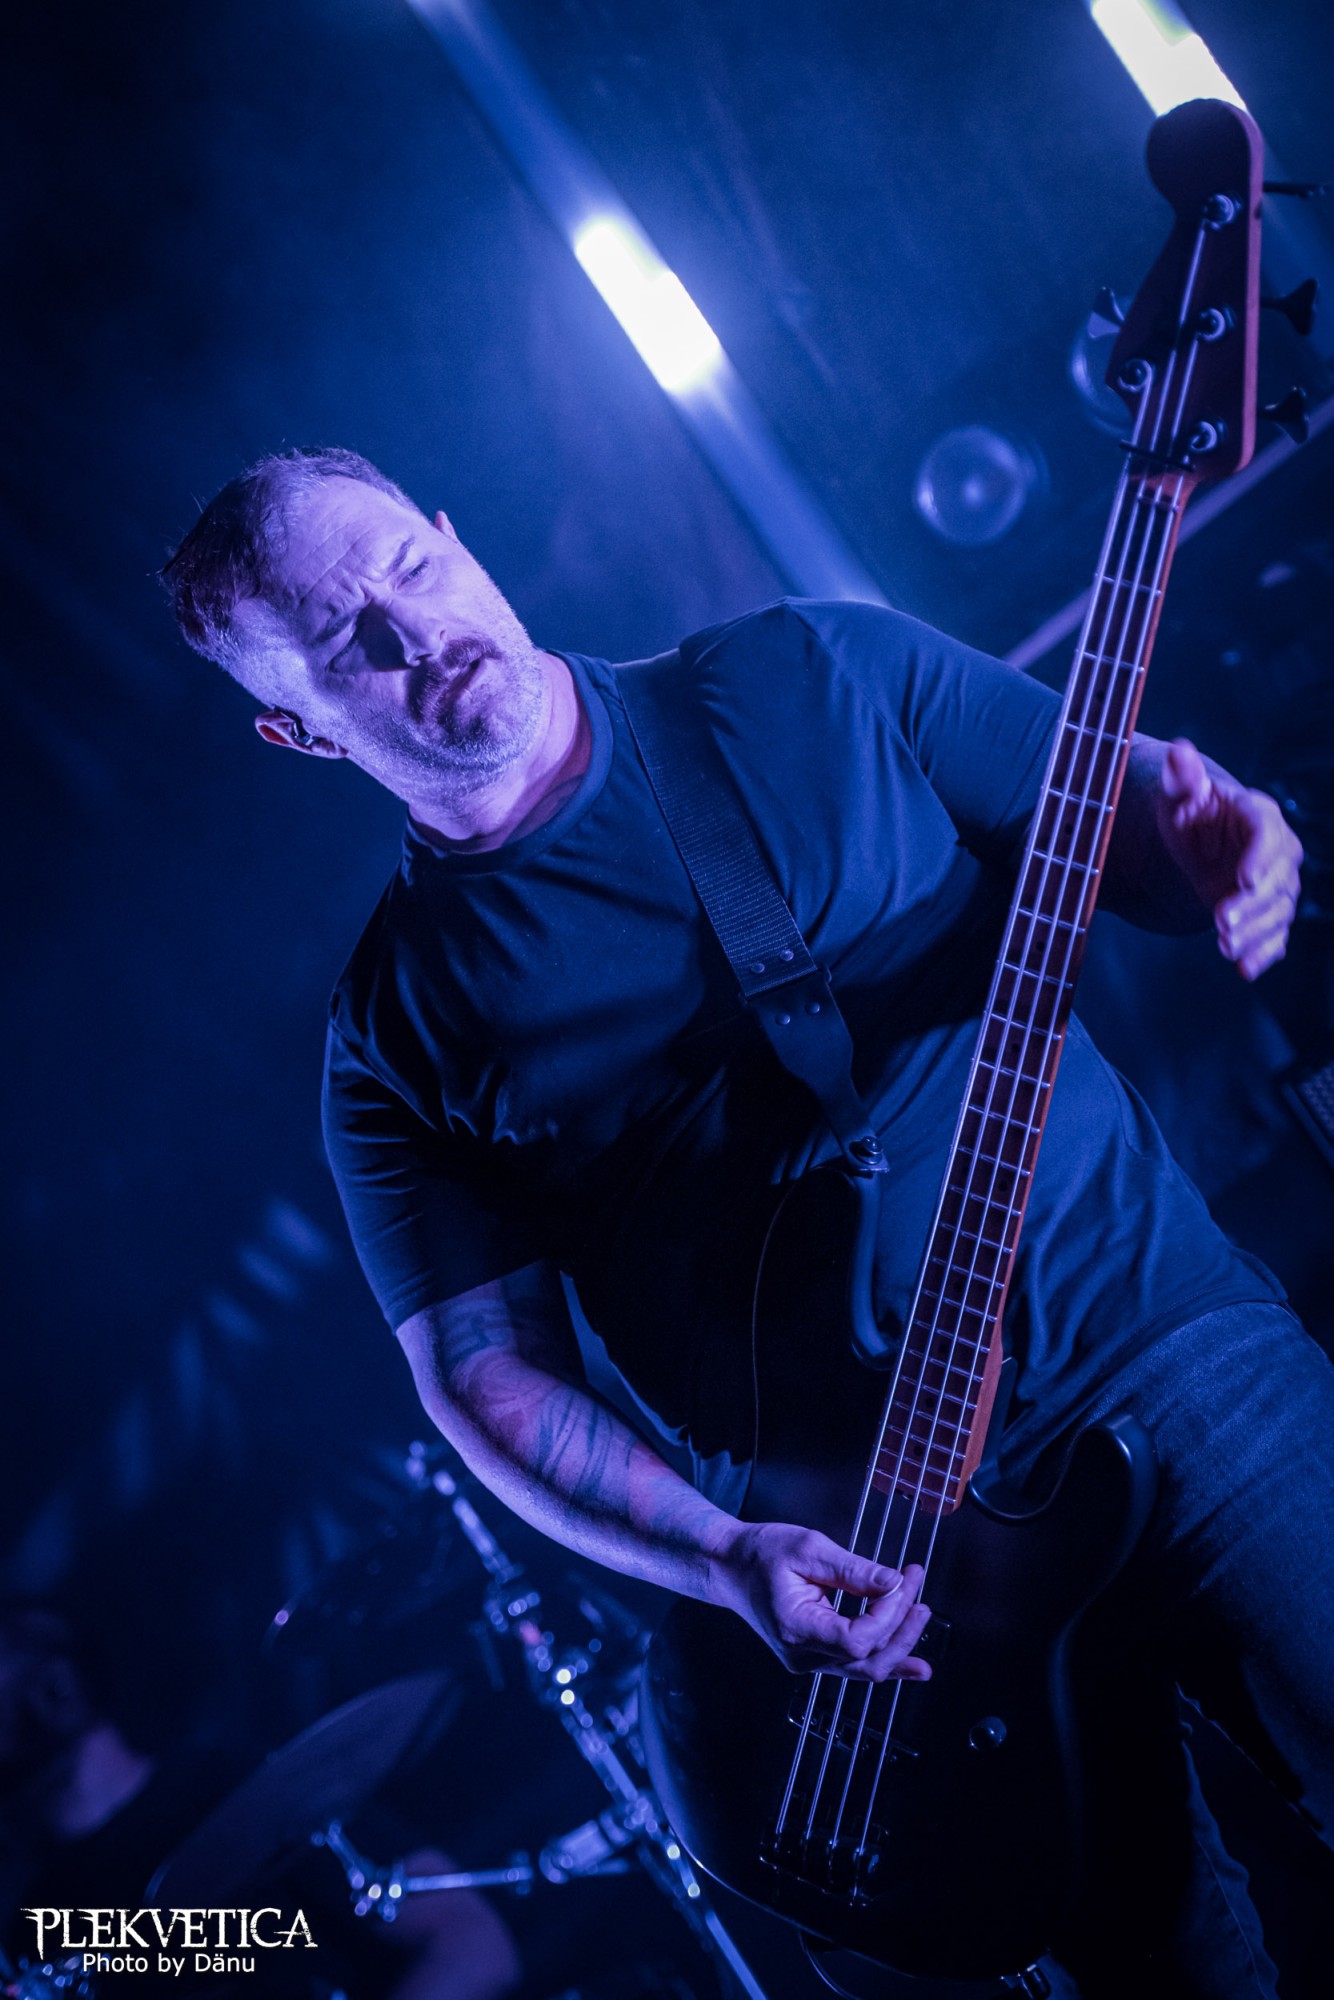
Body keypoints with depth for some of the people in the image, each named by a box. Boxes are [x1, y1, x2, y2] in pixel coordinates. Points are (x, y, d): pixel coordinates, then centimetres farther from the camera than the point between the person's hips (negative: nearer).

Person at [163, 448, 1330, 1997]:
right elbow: (478, 1369, 0)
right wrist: (727, 1562, -15)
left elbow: (1115, 815, 6)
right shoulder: (396, 1033, 1)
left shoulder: (815, 678, 2)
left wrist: (1208, 848, -19)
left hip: (1162, 1336, 1)